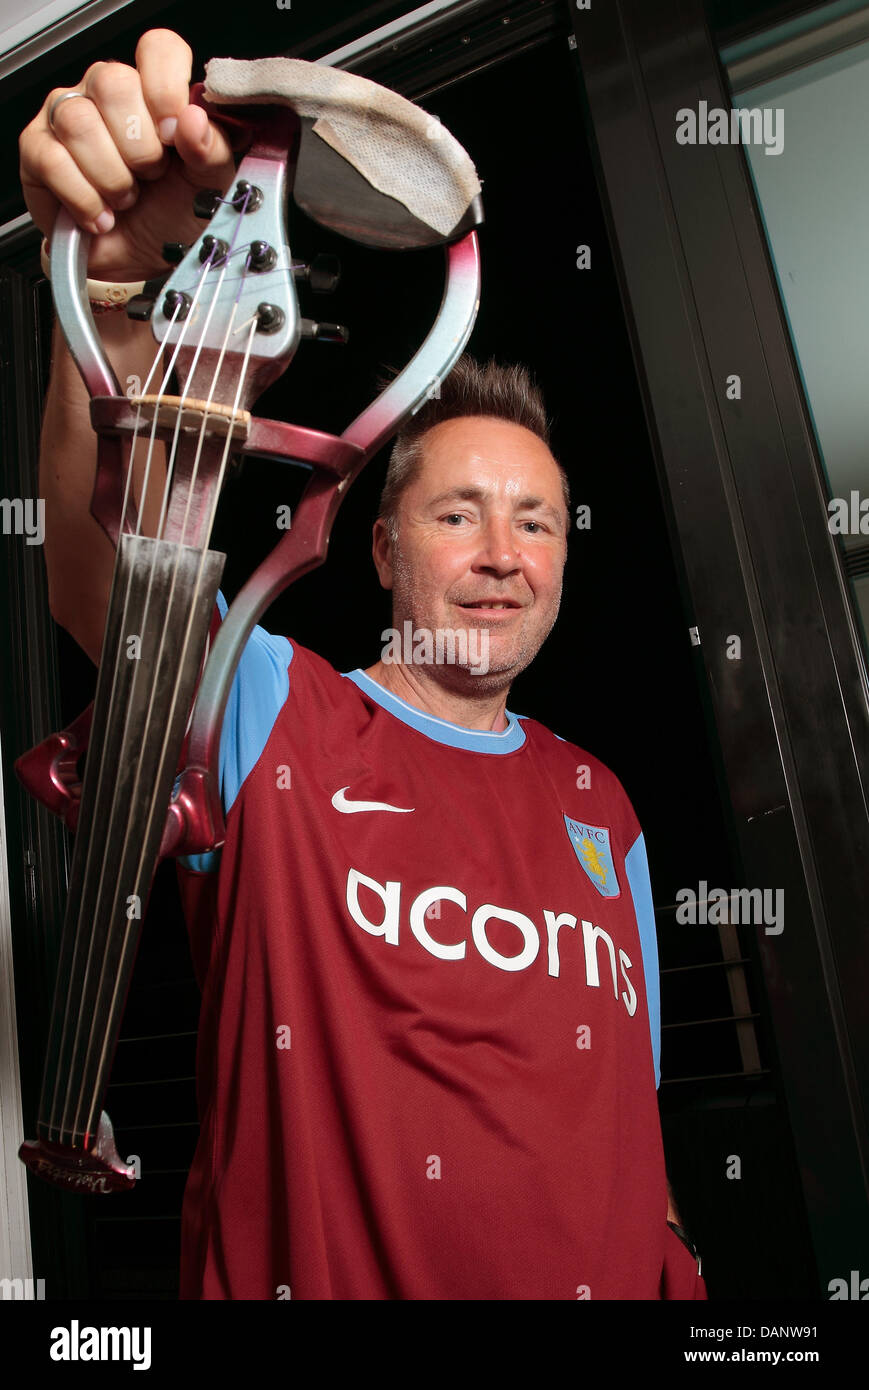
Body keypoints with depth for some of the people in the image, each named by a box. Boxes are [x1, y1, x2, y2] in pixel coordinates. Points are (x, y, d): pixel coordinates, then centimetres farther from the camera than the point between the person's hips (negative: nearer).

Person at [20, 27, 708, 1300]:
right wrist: (116, 283, -42)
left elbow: (634, 1108, 8)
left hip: (601, 1276, 4)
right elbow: (107, 580, -28)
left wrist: (676, 1271, 2)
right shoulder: (273, 715, -8)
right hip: (303, 1275, -3)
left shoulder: (603, 806, 4)